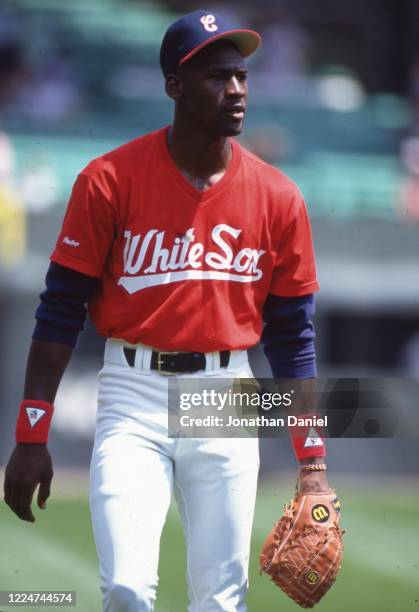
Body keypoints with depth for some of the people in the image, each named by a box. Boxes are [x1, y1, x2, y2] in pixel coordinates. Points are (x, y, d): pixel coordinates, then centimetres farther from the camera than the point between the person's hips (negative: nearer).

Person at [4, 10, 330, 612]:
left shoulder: (277, 197, 1)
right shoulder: (110, 179, -6)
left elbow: (293, 336, 7)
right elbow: (60, 312, -4)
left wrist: (313, 462, 3)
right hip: (134, 396, -2)